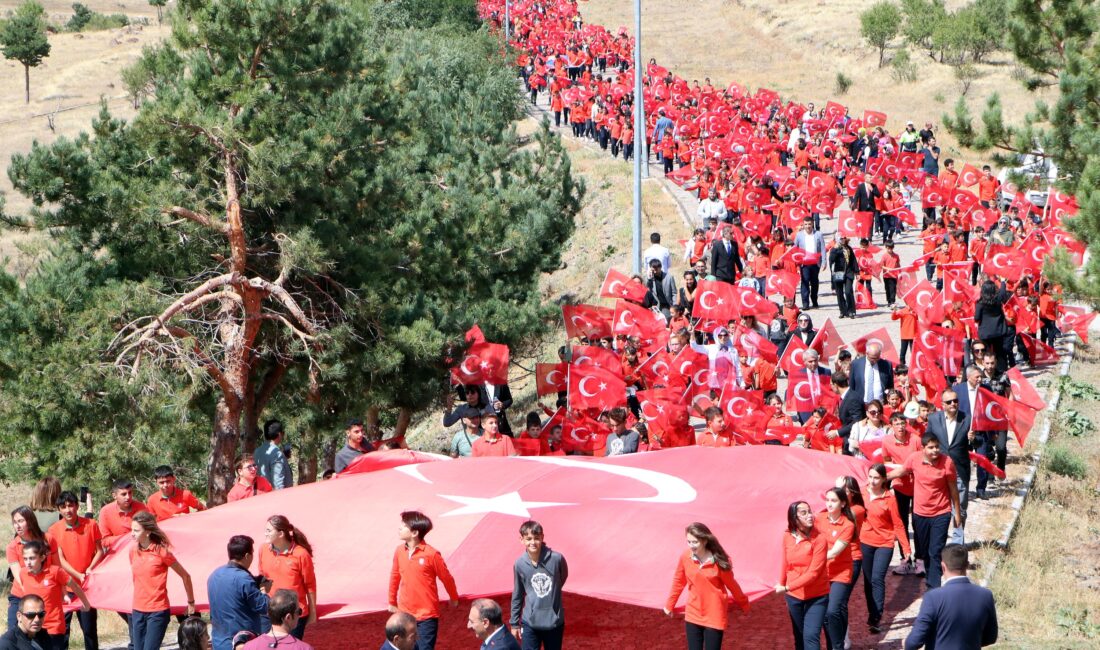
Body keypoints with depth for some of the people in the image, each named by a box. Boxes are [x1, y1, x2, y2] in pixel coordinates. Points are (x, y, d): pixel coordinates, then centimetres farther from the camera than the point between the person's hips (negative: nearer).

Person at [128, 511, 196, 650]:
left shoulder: (162, 551, -11)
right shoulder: (133, 551, 4)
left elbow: (185, 576, -3)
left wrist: (191, 602, 4)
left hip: (158, 611, -6)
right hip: (138, 611, 6)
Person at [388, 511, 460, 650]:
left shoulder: (431, 554, -16)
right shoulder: (399, 551, 0)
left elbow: (446, 578, -2)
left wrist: (454, 599, 11)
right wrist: (392, 602, 22)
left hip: (427, 615, -5)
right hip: (405, 614, 5)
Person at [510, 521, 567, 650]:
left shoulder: (556, 558, -13)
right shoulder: (519, 564, -9)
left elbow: (563, 577, 10)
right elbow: (517, 595, 3)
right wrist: (514, 623, 8)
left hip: (554, 622, 0)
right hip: (530, 623, 0)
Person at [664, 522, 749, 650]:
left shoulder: (718, 562, -15)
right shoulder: (685, 557, -7)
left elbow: (732, 585, -1)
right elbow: (678, 581, 8)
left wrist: (744, 604, 12)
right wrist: (669, 605, 18)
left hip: (714, 616, -3)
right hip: (693, 615, 3)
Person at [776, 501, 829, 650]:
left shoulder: (819, 539, -18)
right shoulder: (788, 537, -4)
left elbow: (813, 573, -21)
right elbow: (786, 566, 6)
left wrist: (787, 587, -22)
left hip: (816, 597, -4)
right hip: (794, 596, 4)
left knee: (811, 636, -14)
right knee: (799, 636, 15)